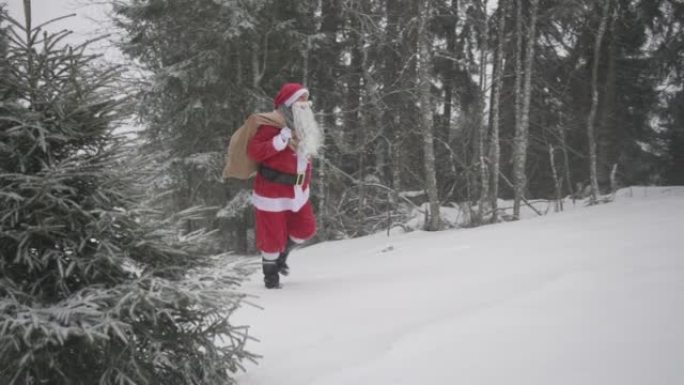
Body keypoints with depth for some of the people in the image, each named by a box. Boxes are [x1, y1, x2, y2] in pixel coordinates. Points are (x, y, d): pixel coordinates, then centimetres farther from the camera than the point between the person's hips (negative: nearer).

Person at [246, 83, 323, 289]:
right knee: (272, 236, 6)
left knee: (306, 228, 15)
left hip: (297, 192, 8)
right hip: (272, 193, -8)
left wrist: (305, 185, 11)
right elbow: (253, 151, -29)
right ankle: (270, 273, 31)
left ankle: (282, 253, 42)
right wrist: (281, 140, -34)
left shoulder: (303, 127, 6)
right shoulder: (272, 126, -21)